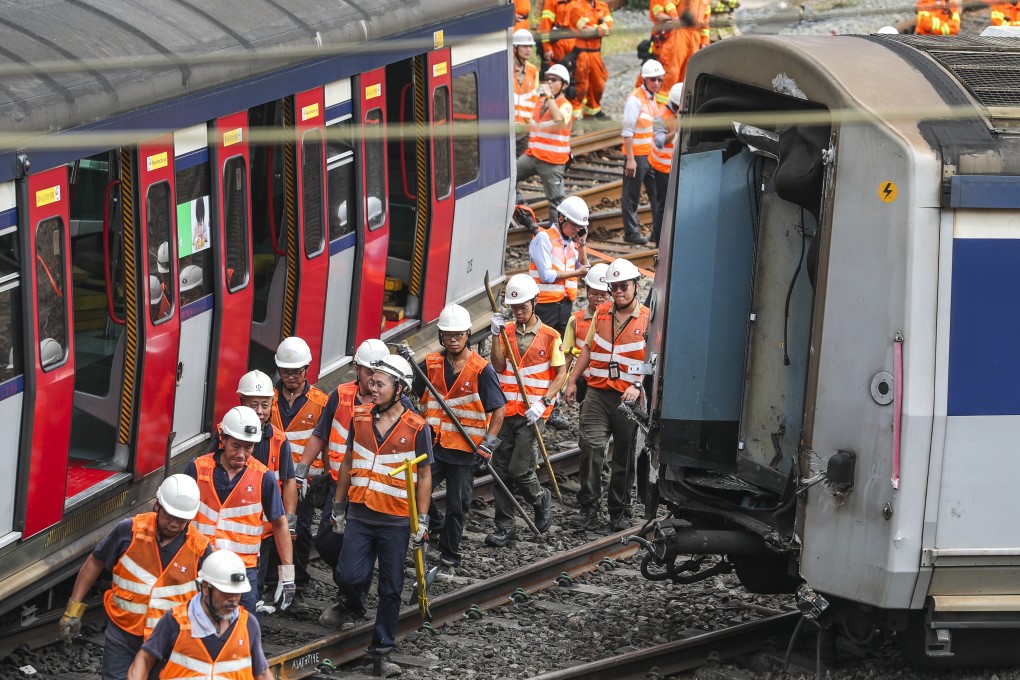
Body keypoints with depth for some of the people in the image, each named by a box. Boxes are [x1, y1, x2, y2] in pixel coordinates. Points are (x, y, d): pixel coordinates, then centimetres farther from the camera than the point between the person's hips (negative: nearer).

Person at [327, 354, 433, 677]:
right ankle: (351, 608, 26)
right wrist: (338, 507, 14)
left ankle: (382, 652, 12)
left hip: (396, 520, -2)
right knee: (351, 575, -8)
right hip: (359, 515, 2)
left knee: (390, 590, 4)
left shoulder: (416, 428, -7)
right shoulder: (360, 418, 3)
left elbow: (424, 476, -2)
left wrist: (422, 521, -5)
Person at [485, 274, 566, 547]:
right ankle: (505, 527, 10)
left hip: (532, 412, -4)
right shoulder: (506, 331, 7)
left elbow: (561, 374, 0)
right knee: (500, 469, 2)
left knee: (519, 469, -10)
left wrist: (543, 402, -11)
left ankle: (541, 499, 22)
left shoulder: (550, 336, -1)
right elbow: (498, 367, -1)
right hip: (506, 409, 4)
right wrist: (496, 335, -10)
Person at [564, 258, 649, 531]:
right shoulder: (602, 314, 11)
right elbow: (588, 348, 20)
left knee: (624, 456, 6)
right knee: (591, 445, -13)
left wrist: (638, 385, -22)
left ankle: (619, 511, 17)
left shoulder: (647, 320, -2)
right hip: (597, 393, 2)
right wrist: (572, 380, 15)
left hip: (628, 398, -2)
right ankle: (589, 503, -4)